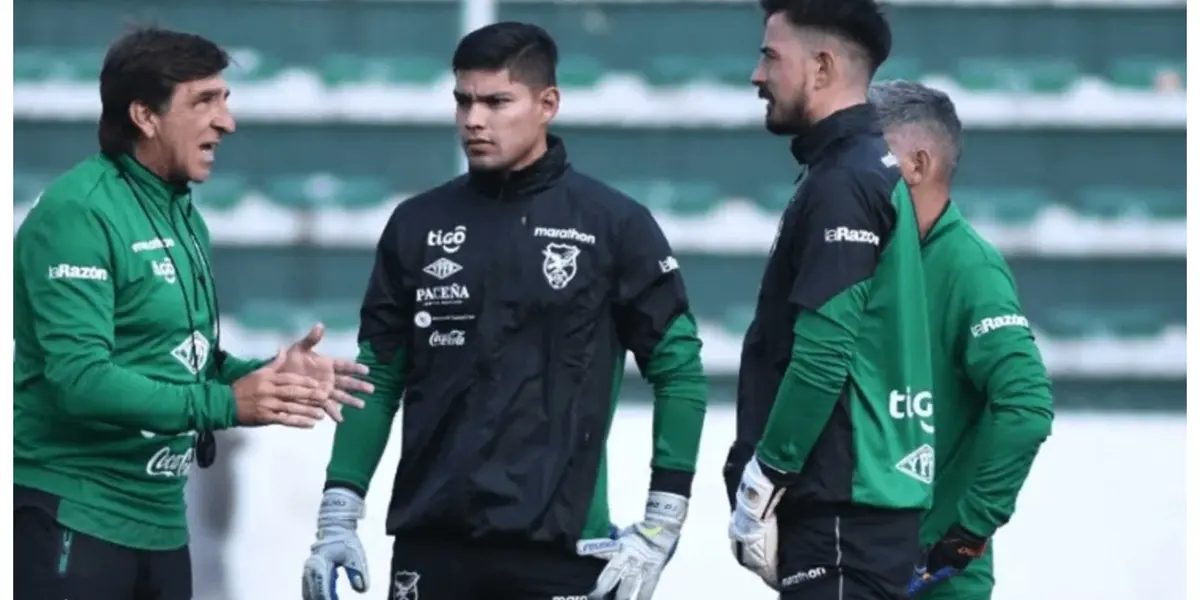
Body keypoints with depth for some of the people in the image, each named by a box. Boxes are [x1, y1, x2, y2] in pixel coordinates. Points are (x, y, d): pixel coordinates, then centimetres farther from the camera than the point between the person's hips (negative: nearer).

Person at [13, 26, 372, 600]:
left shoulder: (185, 219, 14)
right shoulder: (80, 212, -15)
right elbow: (81, 378, -24)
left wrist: (266, 376, 1)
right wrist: (226, 403, -25)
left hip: (161, 520, 9)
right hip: (74, 516, -9)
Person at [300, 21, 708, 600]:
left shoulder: (612, 224, -3)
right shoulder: (419, 223, 6)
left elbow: (678, 369, 0)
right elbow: (378, 375, 11)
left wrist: (659, 528, -6)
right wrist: (338, 514, 4)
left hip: (557, 549, -3)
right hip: (431, 543, 3)